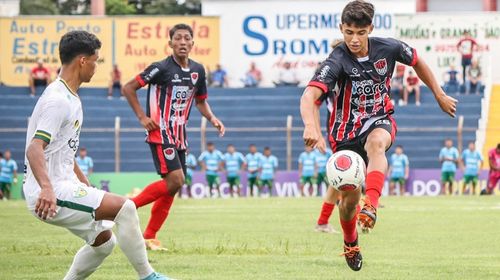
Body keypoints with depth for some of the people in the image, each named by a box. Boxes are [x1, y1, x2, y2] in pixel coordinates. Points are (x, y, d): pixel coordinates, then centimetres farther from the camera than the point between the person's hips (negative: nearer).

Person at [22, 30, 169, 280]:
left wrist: (85, 185, 32)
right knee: (124, 208, -19)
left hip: (63, 186, 11)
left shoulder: (70, 98, 17)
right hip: (50, 195, -11)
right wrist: (46, 189, -44)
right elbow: (34, 149, -29)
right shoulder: (57, 100, -16)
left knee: (104, 241, 19)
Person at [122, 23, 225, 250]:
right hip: (160, 133, -7)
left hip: (179, 136, 7)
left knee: (172, 188, 4)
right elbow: (128, 88, -6)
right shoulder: (161, 68, -11)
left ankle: (149, 237, 12)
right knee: (175, 180, -20)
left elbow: (200, 100, 22)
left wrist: (212, 118, 3)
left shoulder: (197, 70, 8)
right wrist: (142, 117, -12)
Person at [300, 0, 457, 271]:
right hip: (346, 132, -1)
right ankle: (350, 244, 32)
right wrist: (311, 127, -58)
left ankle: (370, 206, -53)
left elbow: (417, 62, 13)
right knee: (349, 197, 0)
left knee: (376, 143, -37)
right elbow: (309, 96, -39)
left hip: (379, 121, 1)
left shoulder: (388, 48, -11)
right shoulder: (337, 61, -23)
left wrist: (439, 96, 18)